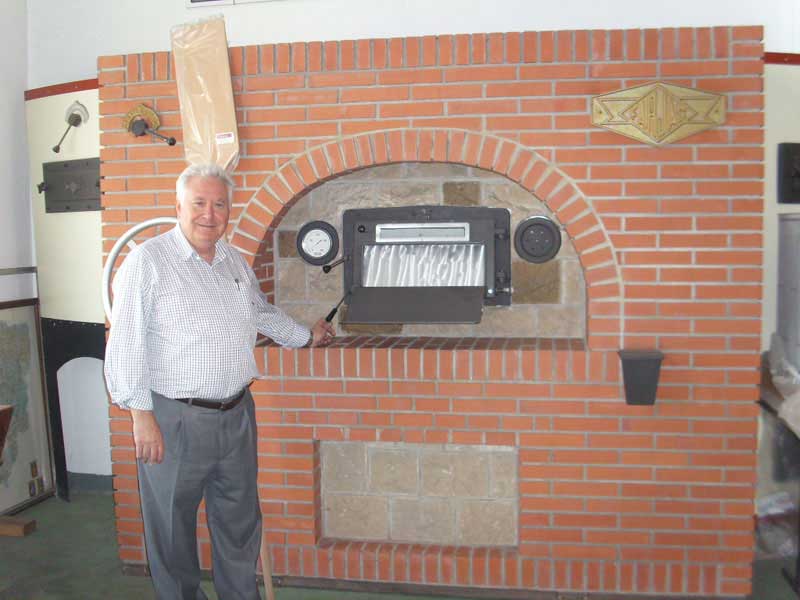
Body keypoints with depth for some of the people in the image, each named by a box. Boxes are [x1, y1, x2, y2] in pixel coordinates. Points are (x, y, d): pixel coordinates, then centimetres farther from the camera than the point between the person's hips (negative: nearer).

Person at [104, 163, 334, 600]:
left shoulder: (235, 262, 10)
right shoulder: (148, 261, -10)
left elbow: (263, 314, 28)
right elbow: (126, 345, -13)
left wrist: (307, 336, 36)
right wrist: (141, 415, -16)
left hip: (237, 415, 6)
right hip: (175, 420, -6)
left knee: (239, 523, 17)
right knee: (172, 528, 9)